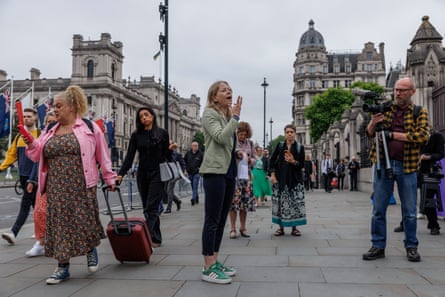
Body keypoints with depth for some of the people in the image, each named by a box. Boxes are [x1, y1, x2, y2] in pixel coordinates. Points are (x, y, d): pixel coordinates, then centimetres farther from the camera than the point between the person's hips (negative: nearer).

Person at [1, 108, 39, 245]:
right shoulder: (19, 136, 13)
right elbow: (11, 154, 14)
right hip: (23, 175, 6)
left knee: (25, 204, -7)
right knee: (35, 204, 13)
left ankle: (14, 232, -8)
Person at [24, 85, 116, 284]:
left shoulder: (89, 128, 0)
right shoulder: (50, 132, 14)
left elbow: (102, 155, 3)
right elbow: (39, 155, 13)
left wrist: (109, 178, 4)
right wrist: (30, 142, -6)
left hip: (82, 186, -4)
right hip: (57, 188, 4)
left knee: (85, 220, 0)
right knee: (59, 224, 4)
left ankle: (91, 250, 29)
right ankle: (63, 266, 12)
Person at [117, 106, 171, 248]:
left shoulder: (162, 133, 1)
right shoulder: (136, 135, 6)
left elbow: (167, 156, 5)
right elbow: (129, 157, 0)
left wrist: (171, 149, -16)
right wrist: (120, 174, -11)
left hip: (157, 174, -4)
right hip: (142, 175, 4)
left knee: (151, 207, -11)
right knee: (148, 208, 8)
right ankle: (156, 238, 18)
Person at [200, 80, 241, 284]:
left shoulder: (228, 116, 18)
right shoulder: (209, 113, -4)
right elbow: (221, 137, -20)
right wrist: (236, 117, -14)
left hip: (229, 171, 8)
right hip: (214, 171, -8)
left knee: (221, 220, 10)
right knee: (212, 220, -8)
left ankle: (214, 262, 18)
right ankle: (208, 269, -4)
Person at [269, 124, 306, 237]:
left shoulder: (300, 147, 3)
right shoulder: (280, 146, 6)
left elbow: (302, 164, 0)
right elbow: (272, 160, 4)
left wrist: (293, 162, -19)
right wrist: (272, 175, -4)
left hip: (295, 179, 0)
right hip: (281, 179, 0)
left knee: (295, 202, -1)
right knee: (280, 202, 0)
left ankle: (294, 227, 10)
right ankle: (281, 227, 9)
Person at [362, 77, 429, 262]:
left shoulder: (419, 113, 4)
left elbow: (423, 136, -12)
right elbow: (369, 134, 8)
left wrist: (392, 134, -15)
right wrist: (373, 123, -14)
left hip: (407, 167, -1)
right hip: (383, 164, 2)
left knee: (410, 211, 7)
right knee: (378, 209, 4)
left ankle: (411, 247, 21)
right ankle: (378, 246, 13)